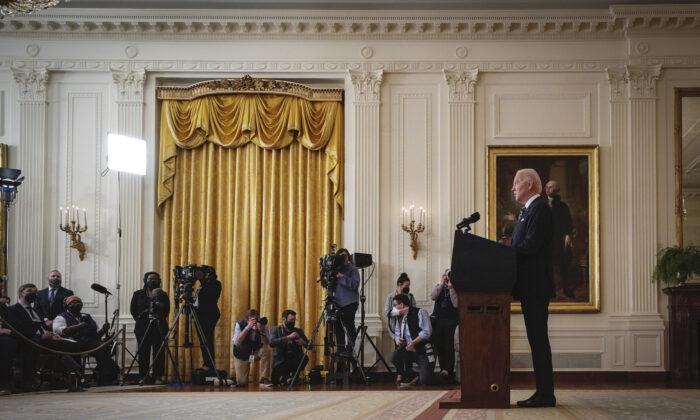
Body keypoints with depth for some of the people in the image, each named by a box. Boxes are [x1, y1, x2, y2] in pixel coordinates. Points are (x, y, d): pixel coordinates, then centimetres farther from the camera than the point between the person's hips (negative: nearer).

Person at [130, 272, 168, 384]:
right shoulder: (138, 294, 12)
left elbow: (167, 310, 8)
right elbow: (133, 310, 11)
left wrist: (160, 317, -5)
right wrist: (140, 318, 1)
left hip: (159, 327, 0)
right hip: (142, 327, 0)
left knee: (159, 352, -7)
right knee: (143, 352, -3)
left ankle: (158, 376, -7)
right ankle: (143, 377, -1)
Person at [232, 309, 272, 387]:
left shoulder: (263, 324, -16)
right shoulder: (240, 324, -19)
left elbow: (266, 344, -20)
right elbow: (236, 342, -33)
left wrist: (262, 332, -38)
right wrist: (247, 328, -41)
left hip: (256, 352, 2)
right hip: (242, 354, -2)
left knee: (266, 350, -32)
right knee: (242, 383, -9)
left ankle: (264, 379, -20)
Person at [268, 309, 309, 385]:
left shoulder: (299, 331, 10)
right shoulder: (275, 330, 1)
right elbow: (272, 343, -18)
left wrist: (303, 342, -13)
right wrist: (288, 337, -24)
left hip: (295, 361, 2)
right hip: (281, 361, -2)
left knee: (305, 357, -29)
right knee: (276, 381, -23)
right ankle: (285, 377, 12)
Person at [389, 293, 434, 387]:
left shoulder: (420, 312, -6)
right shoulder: (400, 318, 15)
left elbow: (427, 332, -15)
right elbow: (397, 334, 18)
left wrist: (413, 342, -23)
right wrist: (397, 339, -6)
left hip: (422, 350, -6)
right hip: (407, 350, 6)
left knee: (425, 381, -21)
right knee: (393, 356, -26)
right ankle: (410, 376, -2)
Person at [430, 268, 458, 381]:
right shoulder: (438, 286, 14)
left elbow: (456, 304, -9)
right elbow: (432, 296, -5)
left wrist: (451, 288, -12)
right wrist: (441, 284, -9)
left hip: (451, 320, -3)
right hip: (437, 319, 3)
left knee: (449, 345, -10)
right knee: (438, 345, 1)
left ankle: (449, 370, -8)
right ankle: (443, 369, 9)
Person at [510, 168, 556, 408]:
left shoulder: (539, 209, -11)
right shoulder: (528, 210, 20)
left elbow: (531, 244, -21)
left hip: (536, 286, -10)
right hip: (531, 287, 10)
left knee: (538, 339, -8)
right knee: (537, 339, 10)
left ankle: (545, 394, -6)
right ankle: (543, 392, 14)